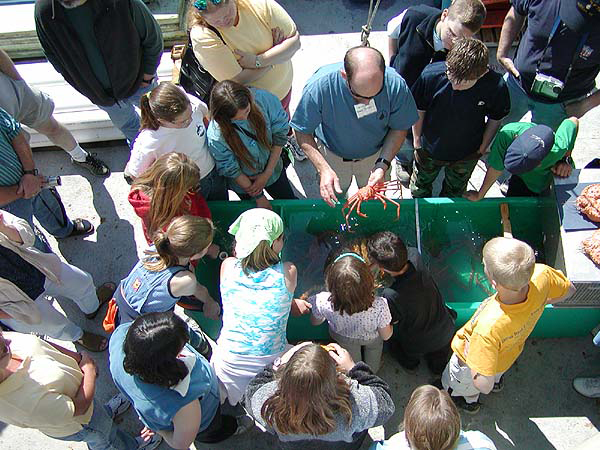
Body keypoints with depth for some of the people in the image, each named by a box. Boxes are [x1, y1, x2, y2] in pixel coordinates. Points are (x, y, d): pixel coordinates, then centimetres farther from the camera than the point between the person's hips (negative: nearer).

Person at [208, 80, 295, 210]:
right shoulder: (216, 136, -37)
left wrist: (267, 174, -14)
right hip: (243, 182, -2)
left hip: (272, 170, 3)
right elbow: (230, 170, -20)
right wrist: (258, 197, -11)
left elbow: (280, 135, -16)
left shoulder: (264, 99, -32)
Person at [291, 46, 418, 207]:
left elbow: (399, 128, -16)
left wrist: (383, 164, -29)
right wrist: (324, 168, -36)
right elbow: (303, 132, -25)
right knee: (334, 195, 27)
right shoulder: (319, 86, -39)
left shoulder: (395, 84, -34)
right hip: (331, 155, -1)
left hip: (375, 154, 1)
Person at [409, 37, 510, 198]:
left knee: (454, 191, 27)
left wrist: (483, 147, -1)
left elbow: (495, 119, -9)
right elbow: (419, 110, -13)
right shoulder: (430, 75, -32)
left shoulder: (496, 86, -30)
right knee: (420, 189, 26)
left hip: (467, 155, 0)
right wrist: (417, 139, -2)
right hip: (429, 148, 0)